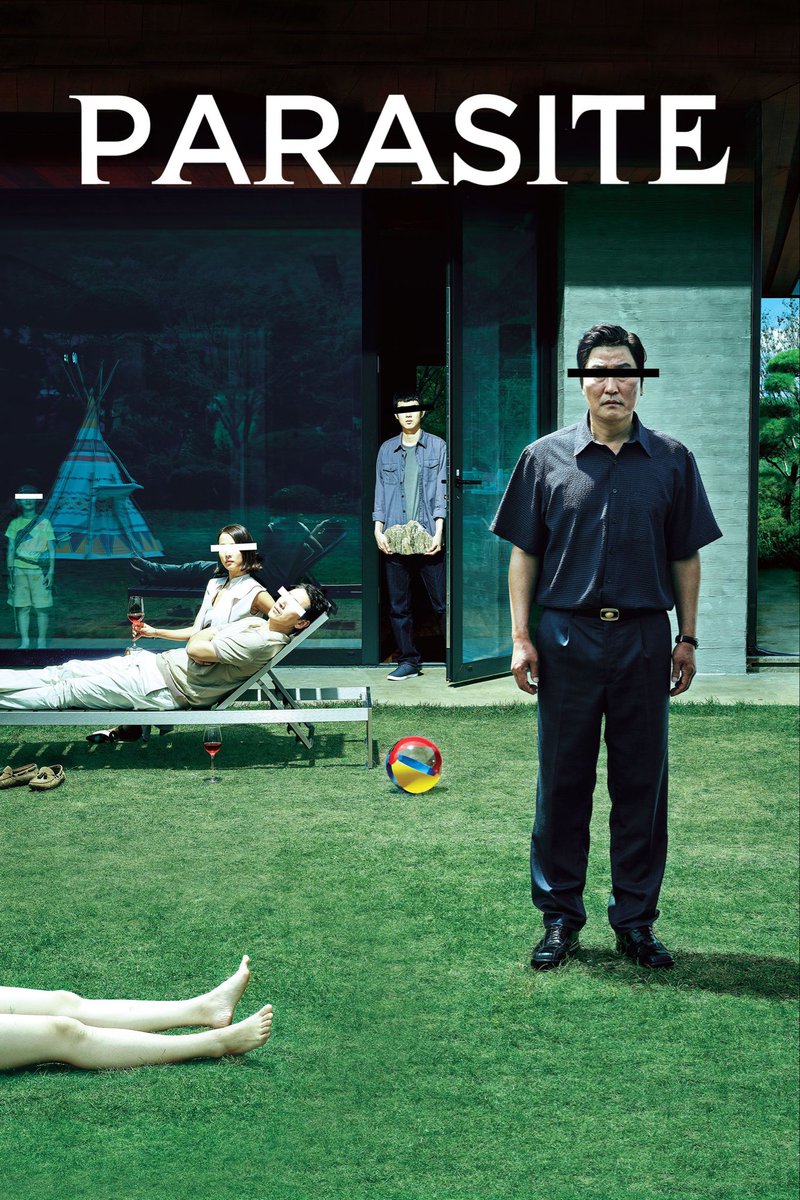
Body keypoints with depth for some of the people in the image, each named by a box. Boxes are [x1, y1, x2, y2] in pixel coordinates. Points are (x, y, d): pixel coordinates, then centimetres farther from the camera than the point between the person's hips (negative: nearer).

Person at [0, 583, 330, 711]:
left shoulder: (262, 643, -21)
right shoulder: (256, 623, 10)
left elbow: (196, 648, -18)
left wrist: (209, 634, 1)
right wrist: (214, 632, -4)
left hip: (163, 688, -9)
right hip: (156, 661, 9)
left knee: (65, 693, -5)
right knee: (64, 672, 7)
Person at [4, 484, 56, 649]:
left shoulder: (44, 522, 5)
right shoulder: (15, 524, 11)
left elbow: (51, 549, 3)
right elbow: (10, 550, 12)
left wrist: (51, 572, -4)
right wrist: (10, 573, 5)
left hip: (39, 570, -2)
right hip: (19, 570, 2)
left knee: (42, 608, -4)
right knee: (21, 607, 1)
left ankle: (42, 642, 2)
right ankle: (24, 642, 6)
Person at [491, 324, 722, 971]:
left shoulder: (671, 461, 6)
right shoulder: (545, 459, 3)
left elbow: (686, 557, 9)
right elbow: (524, 554, 5)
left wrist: (687, 639, 6)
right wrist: (521, 637, -1)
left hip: (644, 639, 1)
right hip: (568, 637, -1)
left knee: (642, 783, 6)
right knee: (563, 782, 5)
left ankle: (636, 919, 17)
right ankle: (560, 917, 16)